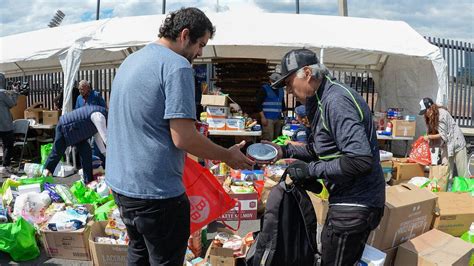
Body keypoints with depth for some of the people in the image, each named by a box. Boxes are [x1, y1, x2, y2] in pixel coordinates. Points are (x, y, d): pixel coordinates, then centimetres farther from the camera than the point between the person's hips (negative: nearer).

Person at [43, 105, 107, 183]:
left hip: (75, 130, 9)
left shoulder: (100, 115, 1)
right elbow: (105, 138, -31)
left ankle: (88, 181, 6)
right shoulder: (99, 117, -29)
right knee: (57, 153, 5)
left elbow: (97, 135, 9)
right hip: (65, 127, -9)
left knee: (86, 152, 2)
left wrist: (105, 153, 7)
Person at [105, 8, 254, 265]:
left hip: (119, 182, 9)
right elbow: (183, 138, -21)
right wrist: (228, 156, -7)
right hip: (155, 191, -9)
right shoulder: (177, 66, -16)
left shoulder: (130, 61, 12)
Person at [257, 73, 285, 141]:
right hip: (268, 119, -6)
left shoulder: (281, 90, 16)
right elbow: (259, 104, -7)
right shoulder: (264, 89, -3)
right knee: (268, 139, -14)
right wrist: (262, 117, -14)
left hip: (278, 119, 6)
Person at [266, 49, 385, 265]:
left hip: (355, 205, -10)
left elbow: (361, 160, -30)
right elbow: (321, 150, 19)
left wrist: (311, 170, -22)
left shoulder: (336, 101, -22)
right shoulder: (323, 100, 9)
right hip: (349, 201, 10)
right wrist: (286, 151, 7)